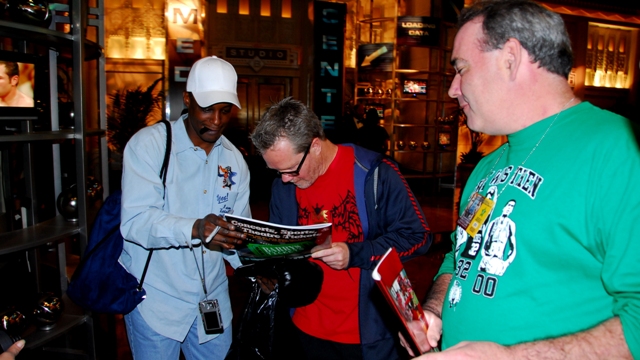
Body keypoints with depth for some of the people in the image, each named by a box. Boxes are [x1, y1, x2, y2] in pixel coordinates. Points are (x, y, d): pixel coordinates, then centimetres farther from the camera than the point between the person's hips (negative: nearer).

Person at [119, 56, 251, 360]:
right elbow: (134, 220, -22)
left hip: (213, 298, 5)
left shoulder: (234, 159, 5)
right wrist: (194, 229, -38)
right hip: (156, 299, -4)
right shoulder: (149, 144, -11)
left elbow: (240, 230, 3)